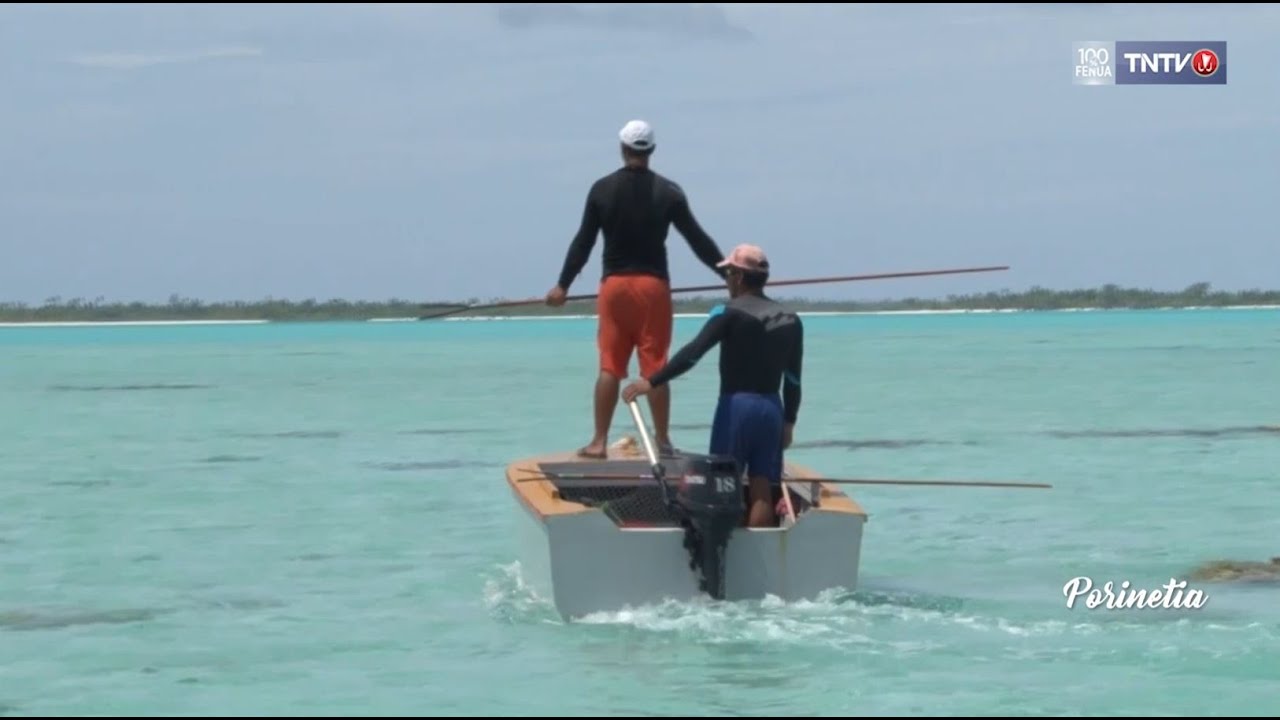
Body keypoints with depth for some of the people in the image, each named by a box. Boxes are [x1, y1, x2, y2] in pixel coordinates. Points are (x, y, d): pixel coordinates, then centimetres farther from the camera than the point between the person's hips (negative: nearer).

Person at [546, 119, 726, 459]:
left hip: (614, 285, 1)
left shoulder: (602, 189, 1)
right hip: (653, 285, -1)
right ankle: (662, 441, 4)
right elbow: (697, 239, 1)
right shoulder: (667, 192, -2)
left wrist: (563, 285, 12)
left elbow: (583, 242, 3)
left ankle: (599, 442, 2)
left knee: (609, 366, 3)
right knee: (655, 366, 2)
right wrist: (728, 273, 10)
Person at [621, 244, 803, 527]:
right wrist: (789, 422, 20)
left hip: (736, 405, -5)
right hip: (772, 408, 5)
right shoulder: (791, 321, 10)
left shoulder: (730, 313, -8)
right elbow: (793, 380, 12)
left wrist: (651, 382, -18)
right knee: (762, 491, 4)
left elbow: (693, 353, -18)